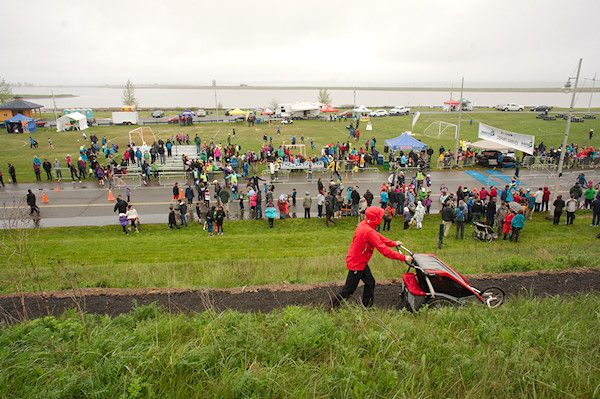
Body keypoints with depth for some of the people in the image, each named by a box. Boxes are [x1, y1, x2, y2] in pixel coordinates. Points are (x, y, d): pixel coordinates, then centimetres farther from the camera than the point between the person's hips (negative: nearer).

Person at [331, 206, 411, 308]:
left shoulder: (364, 224, -2)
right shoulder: (369, 231, -30)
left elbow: (378, 237, 11)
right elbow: (384, 250, -30)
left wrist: (393, 243, 5)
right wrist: (403, 258, -24)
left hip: (360, 261, 9)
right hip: (356, 263, -9)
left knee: (370, 283, 16)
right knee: (349, 289, 4)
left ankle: (366, 306, 27)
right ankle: (333, 306, 19)